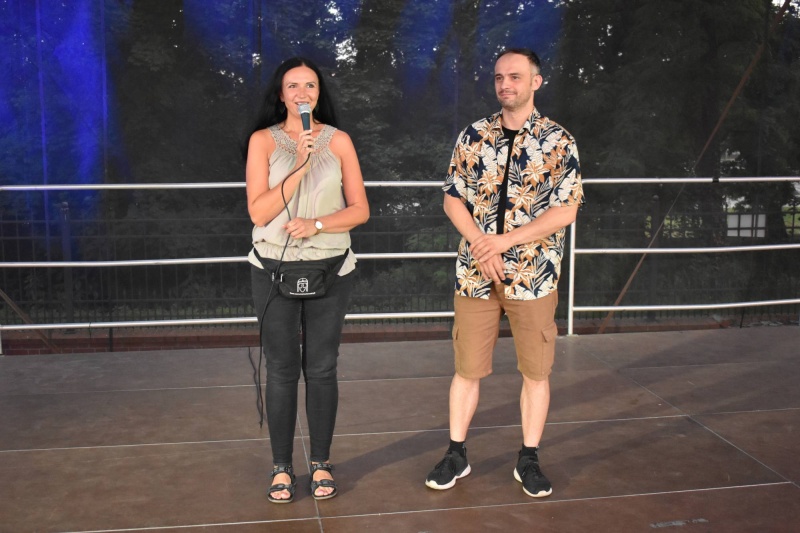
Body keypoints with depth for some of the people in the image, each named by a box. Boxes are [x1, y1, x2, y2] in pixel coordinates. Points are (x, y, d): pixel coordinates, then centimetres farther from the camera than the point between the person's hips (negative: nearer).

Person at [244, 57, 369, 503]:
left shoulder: (338, 141, 2)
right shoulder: (263, 140, 0)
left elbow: (360, 210, 1)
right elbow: (258, 212, -9)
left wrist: (316, 224, -15)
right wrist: (300, 166, -17)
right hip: (275, 268, 0)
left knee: (322, 368, 6)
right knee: (282, 370, 5)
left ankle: (321, 463, 21)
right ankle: (282, 468, 17)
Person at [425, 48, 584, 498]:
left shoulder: (559, 141, -2)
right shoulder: (474, 137, 5)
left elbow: (566, 212, -8)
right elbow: (453, 199, 4)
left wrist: (505, 240, -15)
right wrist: (480, 244, -12)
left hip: (533, 275, -1)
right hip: (474, 273, 2)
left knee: (536, 371, 7)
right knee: (468, 368, 8)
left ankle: (529, 460, 22)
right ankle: (457, 455, 23)